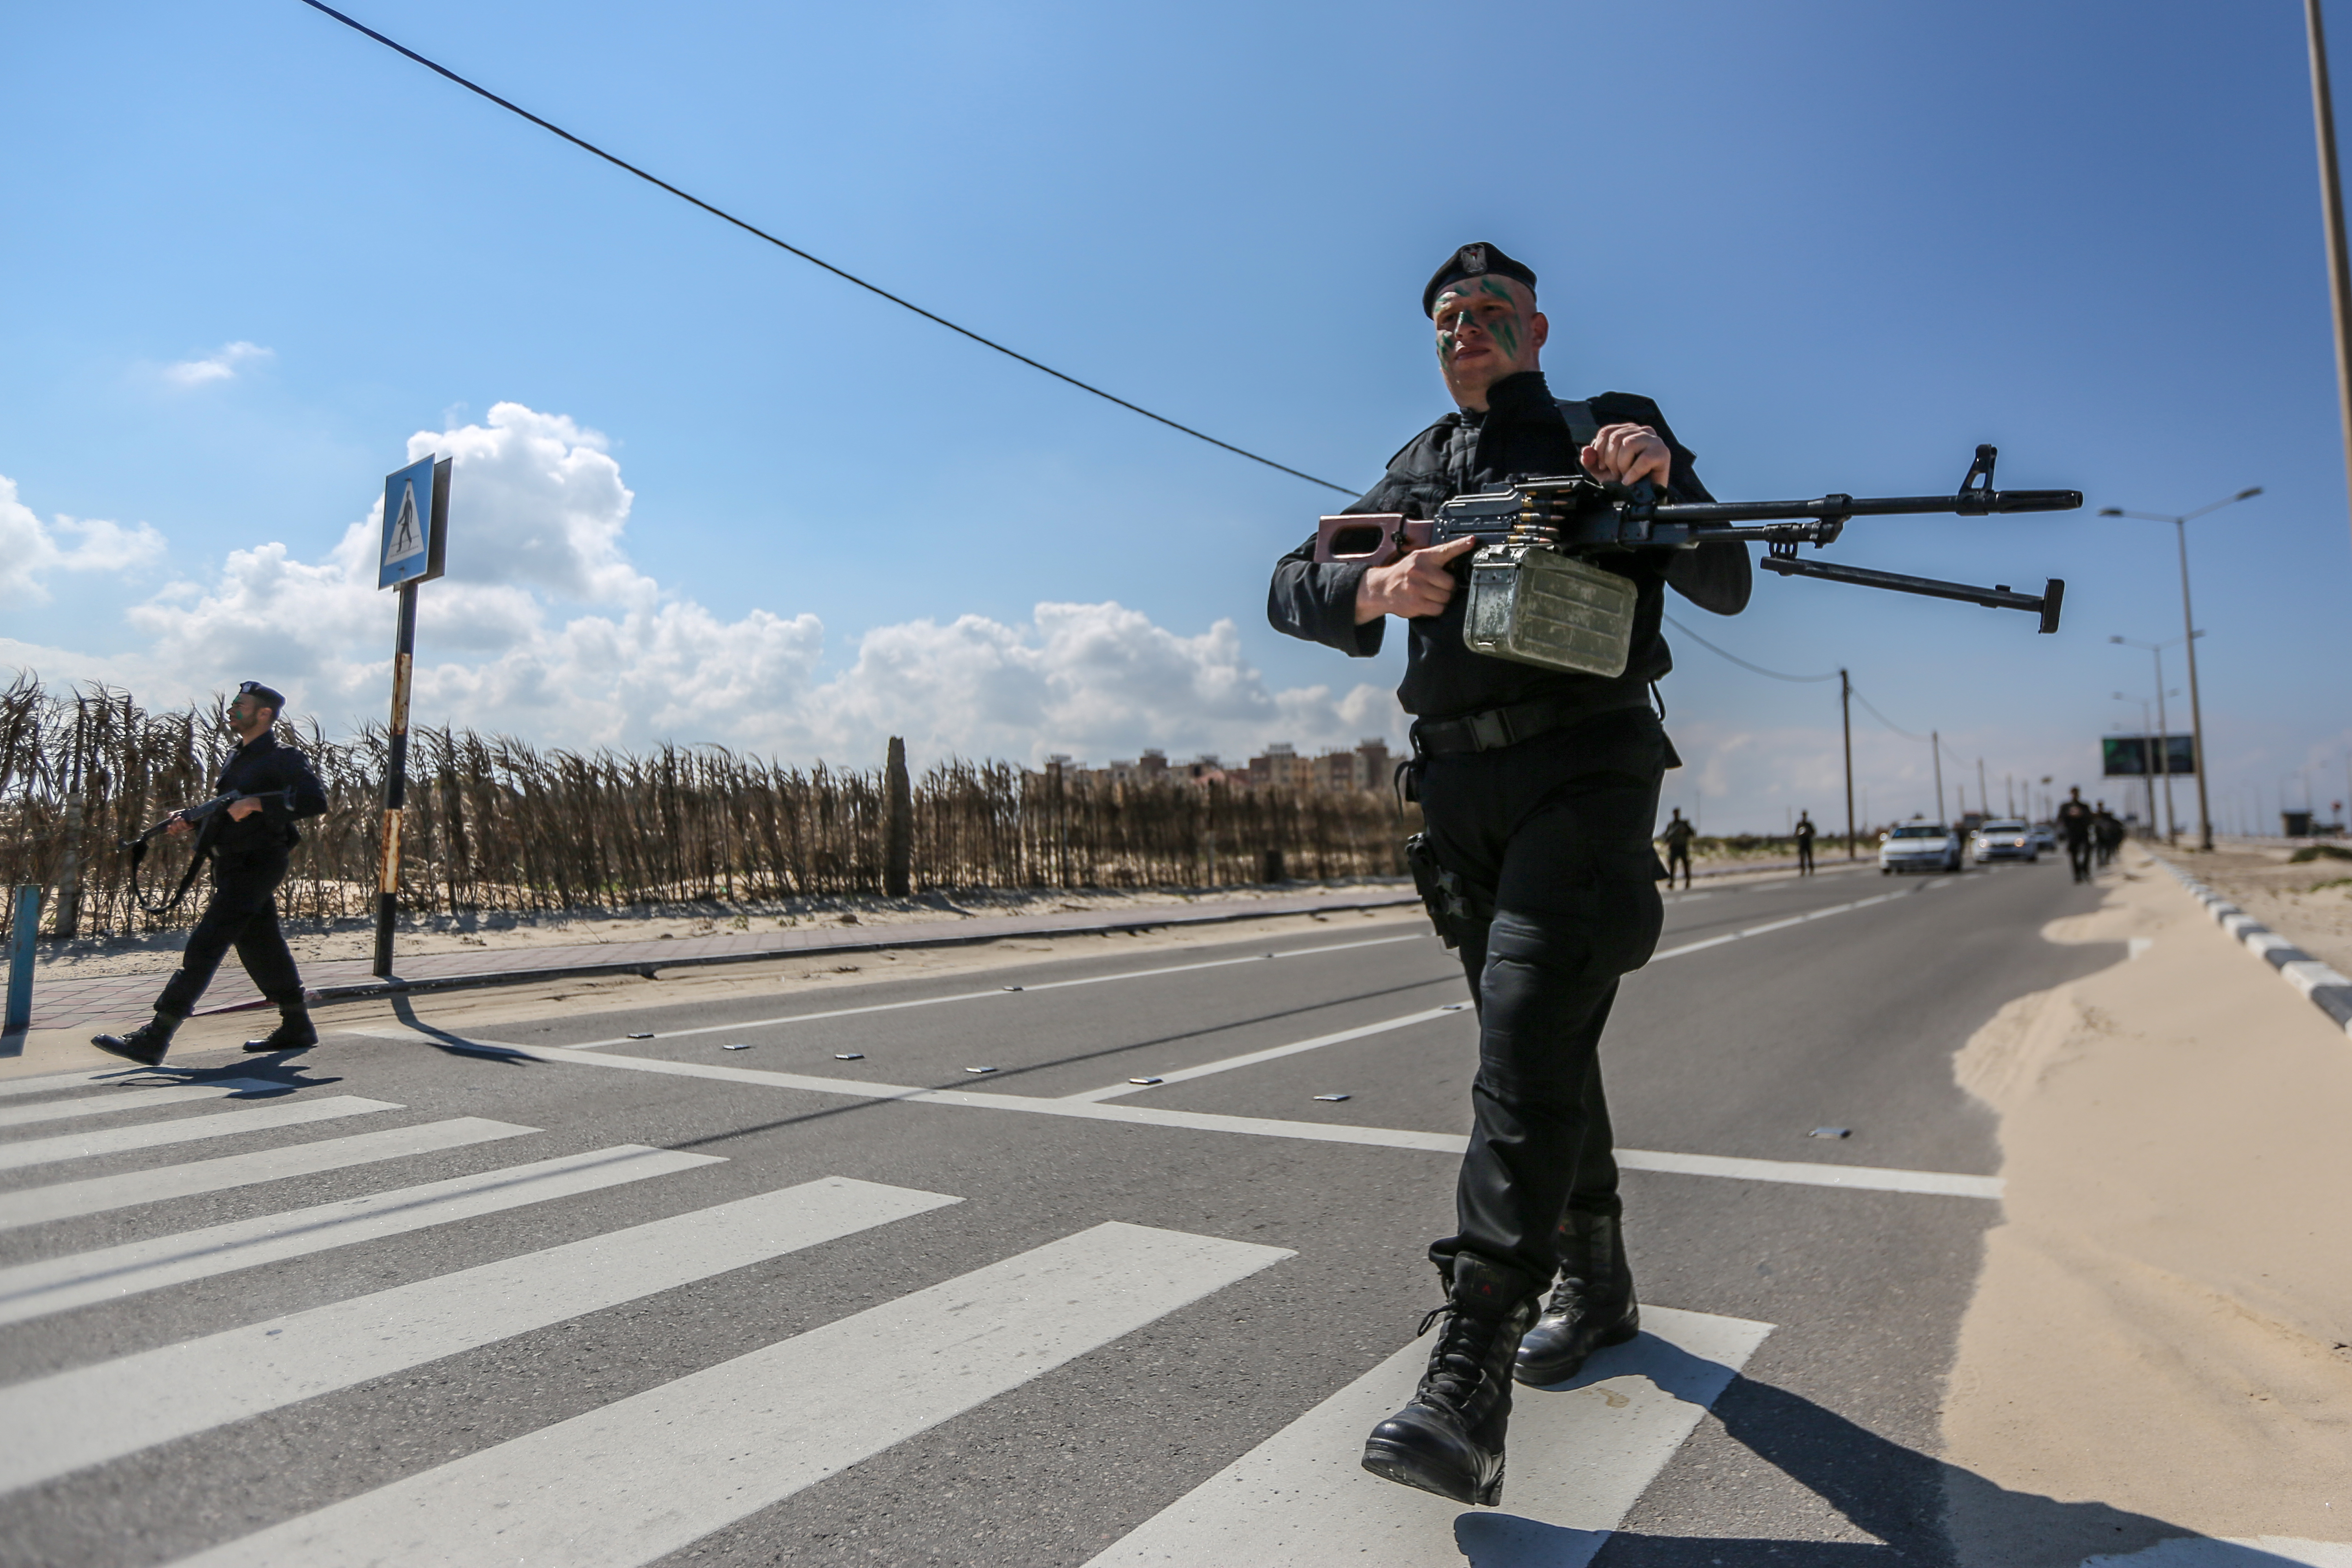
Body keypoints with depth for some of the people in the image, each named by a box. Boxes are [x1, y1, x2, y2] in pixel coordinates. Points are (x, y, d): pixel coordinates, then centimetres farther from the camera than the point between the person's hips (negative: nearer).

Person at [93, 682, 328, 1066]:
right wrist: (189, 821, 6)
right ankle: (297, 1028, 21)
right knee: (260, 947, 12)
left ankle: (154, 1039, -13)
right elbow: (223, 812, 25)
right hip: (231, 868, 9)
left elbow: (315, 801, -24)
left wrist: (256, 804, -27)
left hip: (255, 866, -9)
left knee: (204, 945, -12)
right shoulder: (238, 760, 18)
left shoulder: (282, 759, -9)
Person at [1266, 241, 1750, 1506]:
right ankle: (1594, 1287, 30)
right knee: (1538, 1048, 12)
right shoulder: (1417, 468, 20)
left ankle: (1464, 1391, -22)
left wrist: (1660, 480, -18)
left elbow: (1725, 589, 1)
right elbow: (1290, 589, 10)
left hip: (1584, 770, -5)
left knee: (1528, 1033, -20)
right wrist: (1377, 588, -12)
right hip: (1457, 786, 5)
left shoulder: (1608, 430, 9)